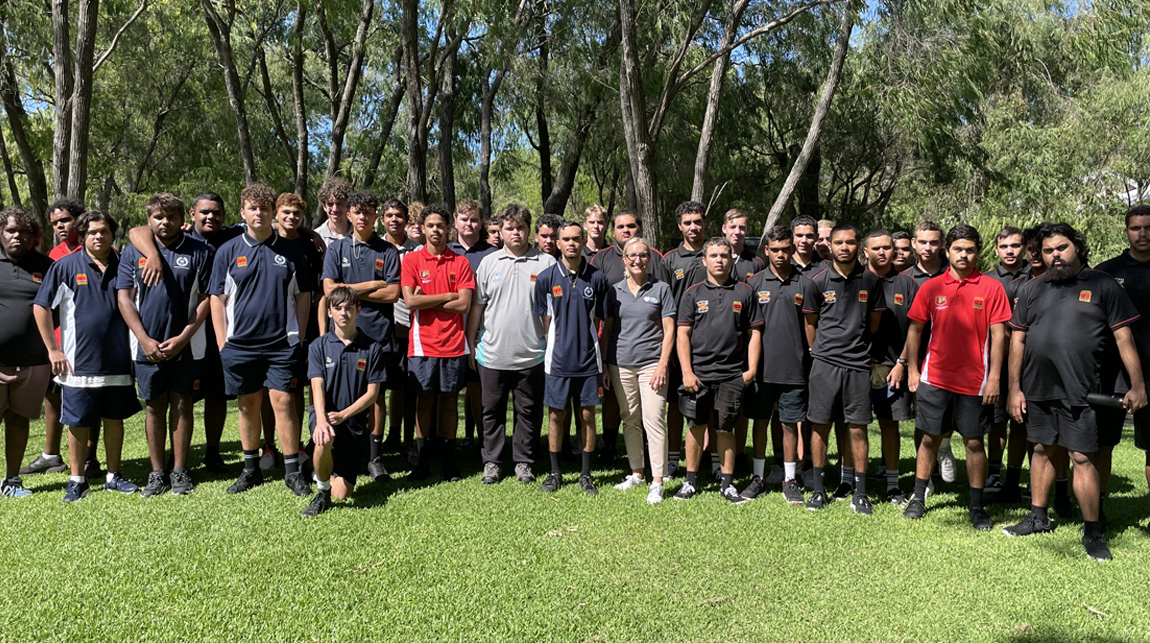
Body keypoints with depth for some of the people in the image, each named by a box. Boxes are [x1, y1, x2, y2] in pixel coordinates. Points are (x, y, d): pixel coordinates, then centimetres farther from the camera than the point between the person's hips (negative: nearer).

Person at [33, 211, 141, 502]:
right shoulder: (66, 266, -2)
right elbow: (41, 306, 0)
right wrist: (53, 349, -2)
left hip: (118, 362, 2)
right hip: (79, 364, -2)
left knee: (115, 419, 10)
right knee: (78, 422, 5)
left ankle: (113, 476, 22)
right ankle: (77, 480, 18)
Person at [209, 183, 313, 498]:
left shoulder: (291, 251, 4)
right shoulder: (228, 251, 5)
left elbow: (303, 295, 7)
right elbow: (217, 298, 6)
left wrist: (298, 337, 1)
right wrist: (222, 343, 0)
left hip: (282, 343, -1)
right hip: (240, 343, 2)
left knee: (283, 402, -4)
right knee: (248, 405, 11)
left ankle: (292, 471, 5)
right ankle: (251, 469, 24)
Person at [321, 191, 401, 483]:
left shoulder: (388, 251, 5)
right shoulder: (336, 249, 7)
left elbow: (393, 293, -5)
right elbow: (329, 290, -4)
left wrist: (353, 291, -5)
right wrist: (373, 285, -6)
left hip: (378, 332, 0)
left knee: (376, 393, 4)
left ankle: (375, 456, 12)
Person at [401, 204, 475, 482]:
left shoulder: (461, 262, 5)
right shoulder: (411, 259, 3)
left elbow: (464, 304, -5)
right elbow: (410, 300, -9)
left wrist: (427, 301, -7)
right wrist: (448, 296, -6)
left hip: (453, 344, 1)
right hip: (423, 343, -1)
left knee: (449, 400, 7)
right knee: (424, 400, 5)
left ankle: (449, 463, 16)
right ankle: (422, 462, 14)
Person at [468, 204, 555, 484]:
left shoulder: (546, 263, 1)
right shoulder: (489, 262, 7)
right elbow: (476, 305, 11)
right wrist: (469, 343, 9)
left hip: (532, 355, -1)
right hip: (492, 353, 2)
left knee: (529, 411, 8)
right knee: (492, 410, 11)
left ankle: (524, 462, 22)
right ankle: (491, 462, 24)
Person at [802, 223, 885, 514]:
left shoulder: (870, 280, 3)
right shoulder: (819, 281, 1)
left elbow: (874, 322, 13)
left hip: (858, 364, 0)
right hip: (824, 362, 0)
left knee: (858, 428, 3)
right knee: (820, 425, 4)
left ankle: (859, 492, 14)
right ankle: (819, 488, 16)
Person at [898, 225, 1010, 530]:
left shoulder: (991, 287, -1)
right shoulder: (931, 287, 3)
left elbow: (998, 334, -2)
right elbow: (915, 329, 8)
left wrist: (994, 376, -7)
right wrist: (912, 369, 5)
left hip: (974, 380, -1)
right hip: (935, 377, 1)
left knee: (974, 442, 7)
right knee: (929, 437, 9)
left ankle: (977, 507, 19)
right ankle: (918, 498, 21)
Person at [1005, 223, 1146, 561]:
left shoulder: (1102, 285, 0)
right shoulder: (1033, 289, 9)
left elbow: (1124, 337, -2)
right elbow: (1017, 340, 8)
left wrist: (1138, 385, -8)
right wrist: (1014, 388, 5)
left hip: (1078, 390, -4)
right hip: (1037, 389, 4)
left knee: (1082, 457, -2)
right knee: (1042, 450, 14)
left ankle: (1093, 532, 10)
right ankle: (1038, 517, 27)